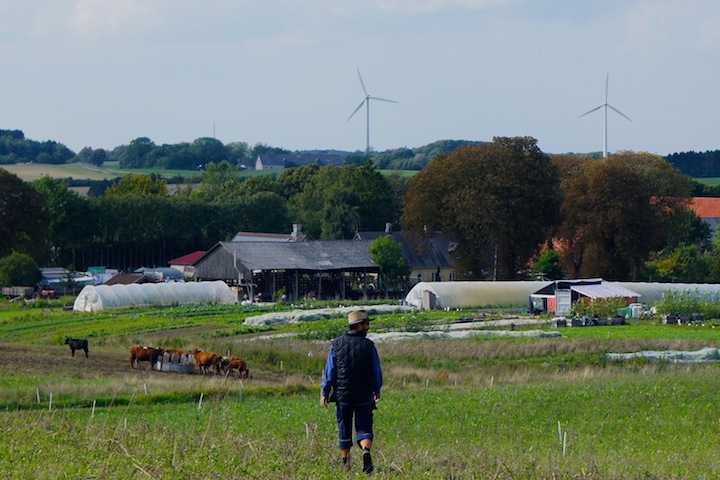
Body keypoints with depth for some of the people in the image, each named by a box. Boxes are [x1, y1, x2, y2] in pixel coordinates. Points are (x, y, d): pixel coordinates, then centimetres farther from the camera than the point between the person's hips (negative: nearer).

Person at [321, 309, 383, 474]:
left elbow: (329, 371, 0)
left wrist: (324, 392, 5)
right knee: (364, 429, 1)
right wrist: (377, 390, 17)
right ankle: (366, 451, -26)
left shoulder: (336, 344, 0)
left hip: (342, 395, 2)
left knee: (344, 431, 13)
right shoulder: (368, 345, -5)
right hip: (364, 396, -2)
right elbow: (377, 371, 2)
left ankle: (345, 463, 21)